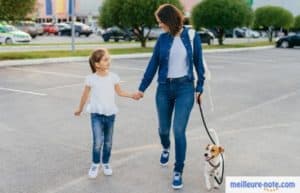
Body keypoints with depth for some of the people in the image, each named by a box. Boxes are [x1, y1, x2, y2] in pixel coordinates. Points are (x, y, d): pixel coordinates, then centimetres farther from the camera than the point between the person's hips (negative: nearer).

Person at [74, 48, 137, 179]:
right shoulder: (91, 79, -9)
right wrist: (80, 109, 14)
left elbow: (120, 92, 9)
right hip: (96, 114, -3)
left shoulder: (113, 77, -3)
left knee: (108, 142, 12)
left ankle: (106, 163, 32)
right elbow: (85, 95, 4)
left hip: (110, 114, 3)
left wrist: (132, 95, -5)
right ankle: (95, 164, 10)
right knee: (98, 142, -12)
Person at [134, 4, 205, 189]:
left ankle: (178, 171, 6)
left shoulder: (192, 37, -4)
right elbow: (153, 64, 5)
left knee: (179, 130, -10)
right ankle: (166, 148, 49)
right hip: (164, 88, 3)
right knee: (163, 128, 13)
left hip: (185, 88, -3)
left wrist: (200, 87, 3)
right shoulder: (162, 39, 0)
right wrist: (142, 88, 6)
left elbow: (198, 63, 3)